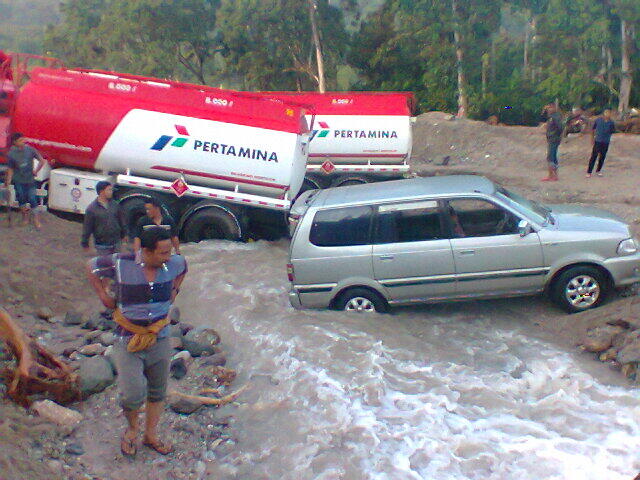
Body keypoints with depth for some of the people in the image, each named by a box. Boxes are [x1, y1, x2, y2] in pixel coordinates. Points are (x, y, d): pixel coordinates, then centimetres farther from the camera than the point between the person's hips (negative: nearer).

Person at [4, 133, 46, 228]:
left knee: (32, 199, 0)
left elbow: (42, 161, -2)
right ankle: (25, 214, 35)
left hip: (30, 180, 0)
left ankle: (36, 219, 11)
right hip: (18, 181, 1)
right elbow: (10, 169, -4)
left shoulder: (30, 150, -11)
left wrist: (36, 171, -3)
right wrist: (8, 181, -6)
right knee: (21, 199, 13)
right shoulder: (11, 154, -10)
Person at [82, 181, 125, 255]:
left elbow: (120, 221, 13)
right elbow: (87, 227, -6)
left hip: (116, 243, 4)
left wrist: (123, 235, 19)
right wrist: (85, 243, -2)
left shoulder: (114, 204, 1)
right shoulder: (92, 208, -12)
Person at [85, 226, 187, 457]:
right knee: (133, 394, -12)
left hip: (160, 340, 4)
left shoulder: (174, 263, -8)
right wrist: (103, 295, -1)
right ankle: (132, 427, 21)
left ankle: (151, 435, 37)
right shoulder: (121, 264, -17)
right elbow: (91, 266, 3)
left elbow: (184, 267, 18)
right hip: (128, 341, -3)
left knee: (157, 392, 15)